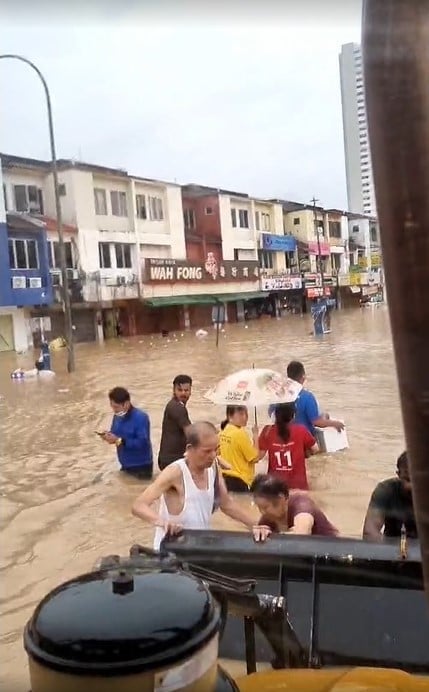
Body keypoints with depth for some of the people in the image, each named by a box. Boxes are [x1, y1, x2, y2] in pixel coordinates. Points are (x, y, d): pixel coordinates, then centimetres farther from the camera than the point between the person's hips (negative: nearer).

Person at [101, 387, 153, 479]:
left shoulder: (141, 417, -21)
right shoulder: (117, 416, 4)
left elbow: (142, 443, -28)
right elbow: (115, 434, 15)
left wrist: (119, 441, -28)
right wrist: (108, 436, -10)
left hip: (141, 467, -8)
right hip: (125, 466, 8)